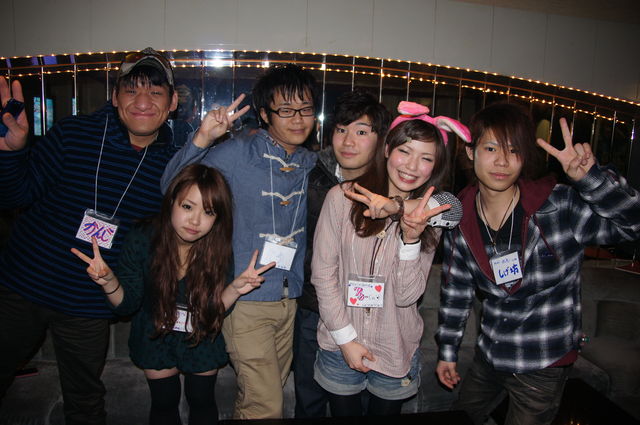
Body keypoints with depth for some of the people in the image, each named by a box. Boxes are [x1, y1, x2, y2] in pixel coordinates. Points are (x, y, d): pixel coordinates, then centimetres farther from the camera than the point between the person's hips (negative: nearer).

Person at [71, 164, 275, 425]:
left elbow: (213, 311, -18)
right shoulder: (142, 239, -26)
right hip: (155, 338, 0)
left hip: (202, 339, 0)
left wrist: (236, 288, -36)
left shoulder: (218, 247, -24)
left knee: (202, 402, 20)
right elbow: (126, 305, -17)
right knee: (164, 403, 20)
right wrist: (108, 281, -37)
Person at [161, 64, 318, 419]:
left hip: (291, 299, 6)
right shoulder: (237, 153, -11)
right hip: (246, 300, -5)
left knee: (266, 394, 21)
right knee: (266, 406, -2)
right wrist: (201, 139, -25)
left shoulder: (312, 164, 5)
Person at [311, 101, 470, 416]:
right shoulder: (342, 197, -12)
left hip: (397, 352, 2)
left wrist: (411, 237, -24)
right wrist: (346, 339, -9)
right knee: (344, 413, 17)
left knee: (385, 412, 20)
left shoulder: (429, 216, -3)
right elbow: (322, 272, -9)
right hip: (340, 348, -1)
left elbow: (406, 296, -11)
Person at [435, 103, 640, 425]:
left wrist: (590, 177, -38)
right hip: (488, 356, 4)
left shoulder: (560, 208, -19)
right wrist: (447, 350, 7)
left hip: (543, 366, -4)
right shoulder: (460, 219, -8)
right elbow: (455, 292, 1)